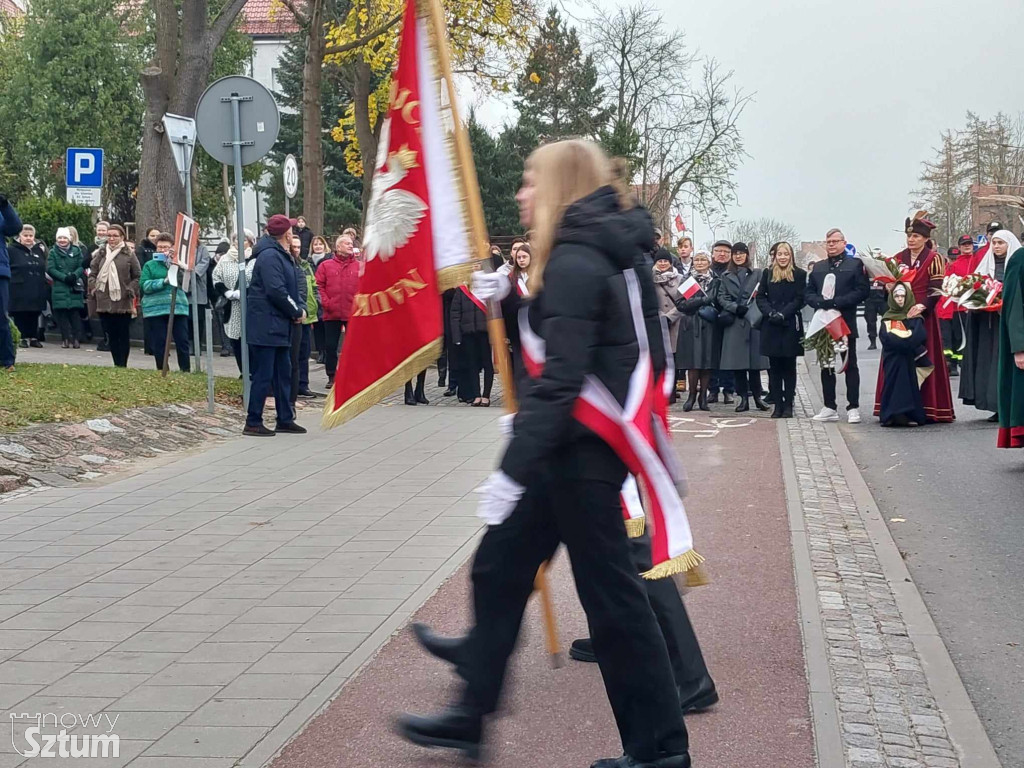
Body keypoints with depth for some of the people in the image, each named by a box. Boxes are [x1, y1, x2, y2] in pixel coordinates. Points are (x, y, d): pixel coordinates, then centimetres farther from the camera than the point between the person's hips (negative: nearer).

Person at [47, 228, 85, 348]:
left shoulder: (76, 251, 11)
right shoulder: (52, 253, 7)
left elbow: (82, 267, 5)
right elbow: (50, 269, -2)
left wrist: (75, 275, -15)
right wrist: (64, 277, -14)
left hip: (75, 288, 0)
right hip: (59, 288, 0)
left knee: (75, 313, -5)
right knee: (62, 314, -4)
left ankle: (75, 338, -4)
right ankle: (65, 338, 0)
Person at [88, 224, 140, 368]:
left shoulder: (129, 255, 1)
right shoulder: (100, 254, 9)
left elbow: (138, 276, 3)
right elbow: (92, 273, 14)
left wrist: (131, 290, -7)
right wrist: (93, 287, 0)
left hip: (123, 303, -3)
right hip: (104, 301, 3)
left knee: (123, 335, 0)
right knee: (111, 335, 5)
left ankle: (122, 365, 4)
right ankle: (117, 364, 12)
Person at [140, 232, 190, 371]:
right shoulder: (150, 265, 9)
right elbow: (145, 285, -4)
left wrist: (172, 263, -11)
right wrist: (164, 281, -15)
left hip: (178, 306, 1)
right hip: (155, 308, -1)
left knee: (182, 340, -4)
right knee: (159, 343, 2)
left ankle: (186, 370, 4)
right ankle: (162, 371, 13)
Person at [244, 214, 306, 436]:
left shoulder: (280, 255, 17)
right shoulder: (270, 256, -16)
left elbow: (288, 289, 18)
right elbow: (276, 291, -24)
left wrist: (297, 310, 2)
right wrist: (297, 312, -13)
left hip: (278, 325, 11)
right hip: (266, 325, -11)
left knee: (283, 372, 14)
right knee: (263, 375, -7)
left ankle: (285, 419, 21)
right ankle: (253, 423, -2)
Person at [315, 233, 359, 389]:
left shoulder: (359, 266, 5)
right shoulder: (326, 265, 4)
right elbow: (319, 285, 1)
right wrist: (326, 302, -9)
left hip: (353, 313, 0)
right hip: (331, 313, 0)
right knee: (330, 346, 6)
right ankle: (331, 376, 16)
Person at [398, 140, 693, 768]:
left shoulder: (573, 264, -19)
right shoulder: (596, 254, 12)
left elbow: (560, 378, -26)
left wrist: (514, 468, -27)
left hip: (581, 454, -10)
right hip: (570, 448, 10)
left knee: (611, 594, -1)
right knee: (499, 569, 15)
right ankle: (471, 717, 24)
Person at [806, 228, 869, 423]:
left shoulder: (855, 264, 1)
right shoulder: (818, 267, 16)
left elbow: (863, 290, -10)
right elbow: (808, 293, 11)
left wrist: (836, 302, -18)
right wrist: (820, 302, -11)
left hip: (846, 324, -5)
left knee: (850, 366, -1)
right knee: (826, 367, 7)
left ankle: (853, 408, 1)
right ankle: (830, 407, 13)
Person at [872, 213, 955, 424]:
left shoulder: (934, 259, -2)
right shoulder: (899, 258, 13)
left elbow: (935, 289, -9)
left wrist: (920, 307, -23)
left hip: (923, 315, -5)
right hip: (899, 316, 5)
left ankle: (926, 408, -2)